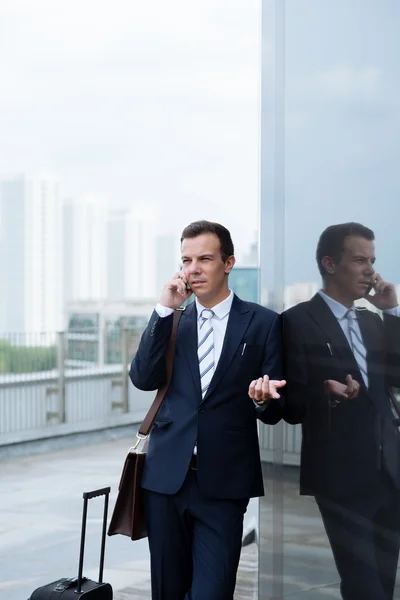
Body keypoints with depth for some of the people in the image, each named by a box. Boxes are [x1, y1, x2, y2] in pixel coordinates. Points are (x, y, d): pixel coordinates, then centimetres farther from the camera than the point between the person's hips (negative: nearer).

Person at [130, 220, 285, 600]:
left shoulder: (263, 322, 0)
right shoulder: (171, 320, 9)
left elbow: (274, 412, 1)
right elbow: (143, 379, -6)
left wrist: (264, 399, -23)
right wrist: (165, 310, -11)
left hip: (223, 481, -3)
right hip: (166, 475, 3)